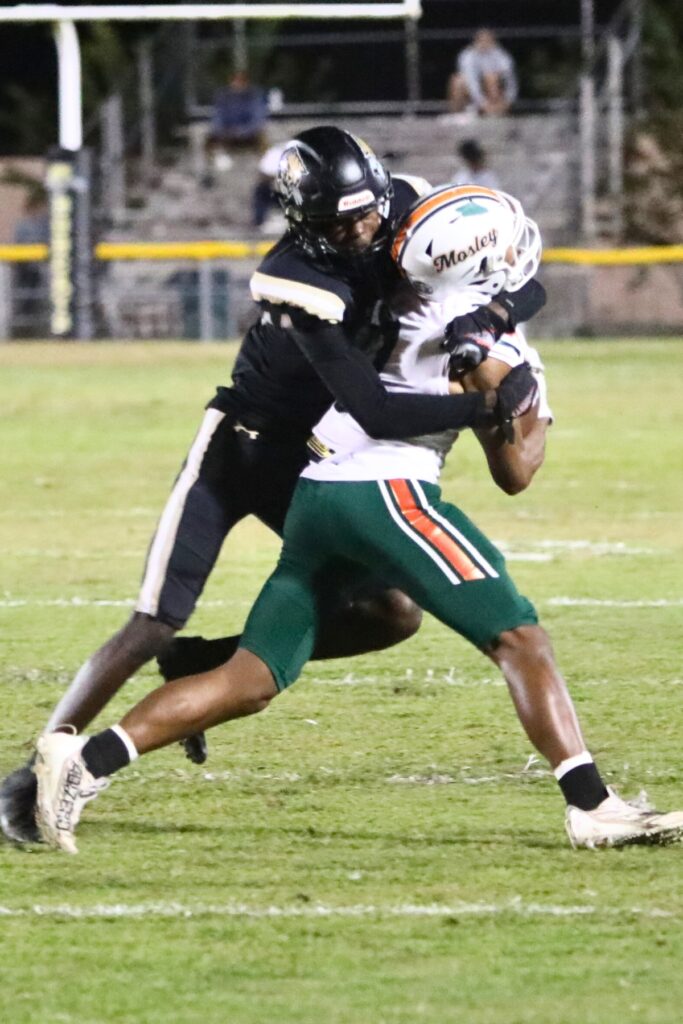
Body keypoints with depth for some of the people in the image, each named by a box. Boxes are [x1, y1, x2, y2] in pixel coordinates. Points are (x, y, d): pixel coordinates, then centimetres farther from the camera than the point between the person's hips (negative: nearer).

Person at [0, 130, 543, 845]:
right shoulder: (301, 284, -33)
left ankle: (205, 668, 10)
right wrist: (488, 404, -35)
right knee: (155, 624, -12)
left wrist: (494, 314, -21)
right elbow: (375, 414, -35)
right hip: (236, 448, -7)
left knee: (392, 615, -1)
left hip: (303, 460, 7)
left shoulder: (407, 204, -13)